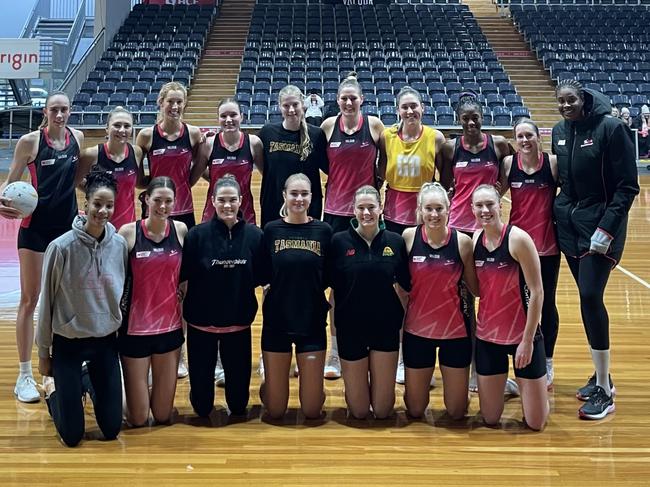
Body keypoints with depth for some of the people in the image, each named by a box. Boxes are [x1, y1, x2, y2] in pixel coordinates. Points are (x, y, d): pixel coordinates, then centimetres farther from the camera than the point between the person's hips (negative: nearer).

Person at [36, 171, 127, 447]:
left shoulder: (119, 245, -7)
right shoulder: (61, 247, -17)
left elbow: (124, 295, 5)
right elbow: (47, 302, -8)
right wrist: (43, 352, -2)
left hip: (106, 342, 3)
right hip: (68, 343, -3)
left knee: (111, 429, 9)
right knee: (72, 435, 4)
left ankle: (92, 385, 37)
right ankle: (53, 391, 34)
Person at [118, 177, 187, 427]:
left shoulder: (181, 230, -1)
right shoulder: (128, 232, -9)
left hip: (170, 327, 3)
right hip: (135, 328, -3)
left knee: (163, 416, 8)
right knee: (138, 419, 4)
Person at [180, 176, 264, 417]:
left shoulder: (254, 235, -6)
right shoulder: (197, 234, -9)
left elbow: (260, 276, 2)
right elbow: (183, 274, -10)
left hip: (239, 321, 1)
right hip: (201, 320, -1)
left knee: (238, 374, 13)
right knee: (200, 375, 11)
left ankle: (237, 411, 38)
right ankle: (202, 413, 38)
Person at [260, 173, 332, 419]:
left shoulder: (323, 230, -1)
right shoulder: (271, 229, -1)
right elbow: (263, 276, 0)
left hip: (312, 322, 0)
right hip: (277, 321, 0)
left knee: (311, 410, 5)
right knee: (276, 410, 8)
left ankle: (316, 390, 37)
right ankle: (267, 387, 40)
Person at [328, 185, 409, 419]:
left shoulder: (395, 241, -2)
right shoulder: (339, 241, -7)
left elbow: (407, 283, 4)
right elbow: (330, 282, -4)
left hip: (386, 327, 1)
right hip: (350, 328, -1)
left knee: (383, 410, 7)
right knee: (359, 411, 7)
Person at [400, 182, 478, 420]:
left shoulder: (462, 241, -9)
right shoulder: (409, 237, -8)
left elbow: (476, 288, -2)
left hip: (455, 330, 0)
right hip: (417, 329, 0)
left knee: (456, 412, 11)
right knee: (415, 410, 12)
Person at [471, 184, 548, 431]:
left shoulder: (518, 239, -16)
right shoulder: (475, 240, 0)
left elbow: (537, 292, -15)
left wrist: (528, 340, -15)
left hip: (522, 335, -4)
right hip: (487, 335, 4)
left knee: (535, 422, 2)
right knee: (490, 419, 11)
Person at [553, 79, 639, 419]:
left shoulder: (610, 128, -12)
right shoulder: (559, 132, 7)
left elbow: (628, 186, -12)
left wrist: (606, 228, -18)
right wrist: (560, 211, 7)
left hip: (601, 224, -6)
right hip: (569, 223, 6)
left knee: (590, 296, -14)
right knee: (587, 298, 9)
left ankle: (604, 391, -7)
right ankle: (600, 376, 22)